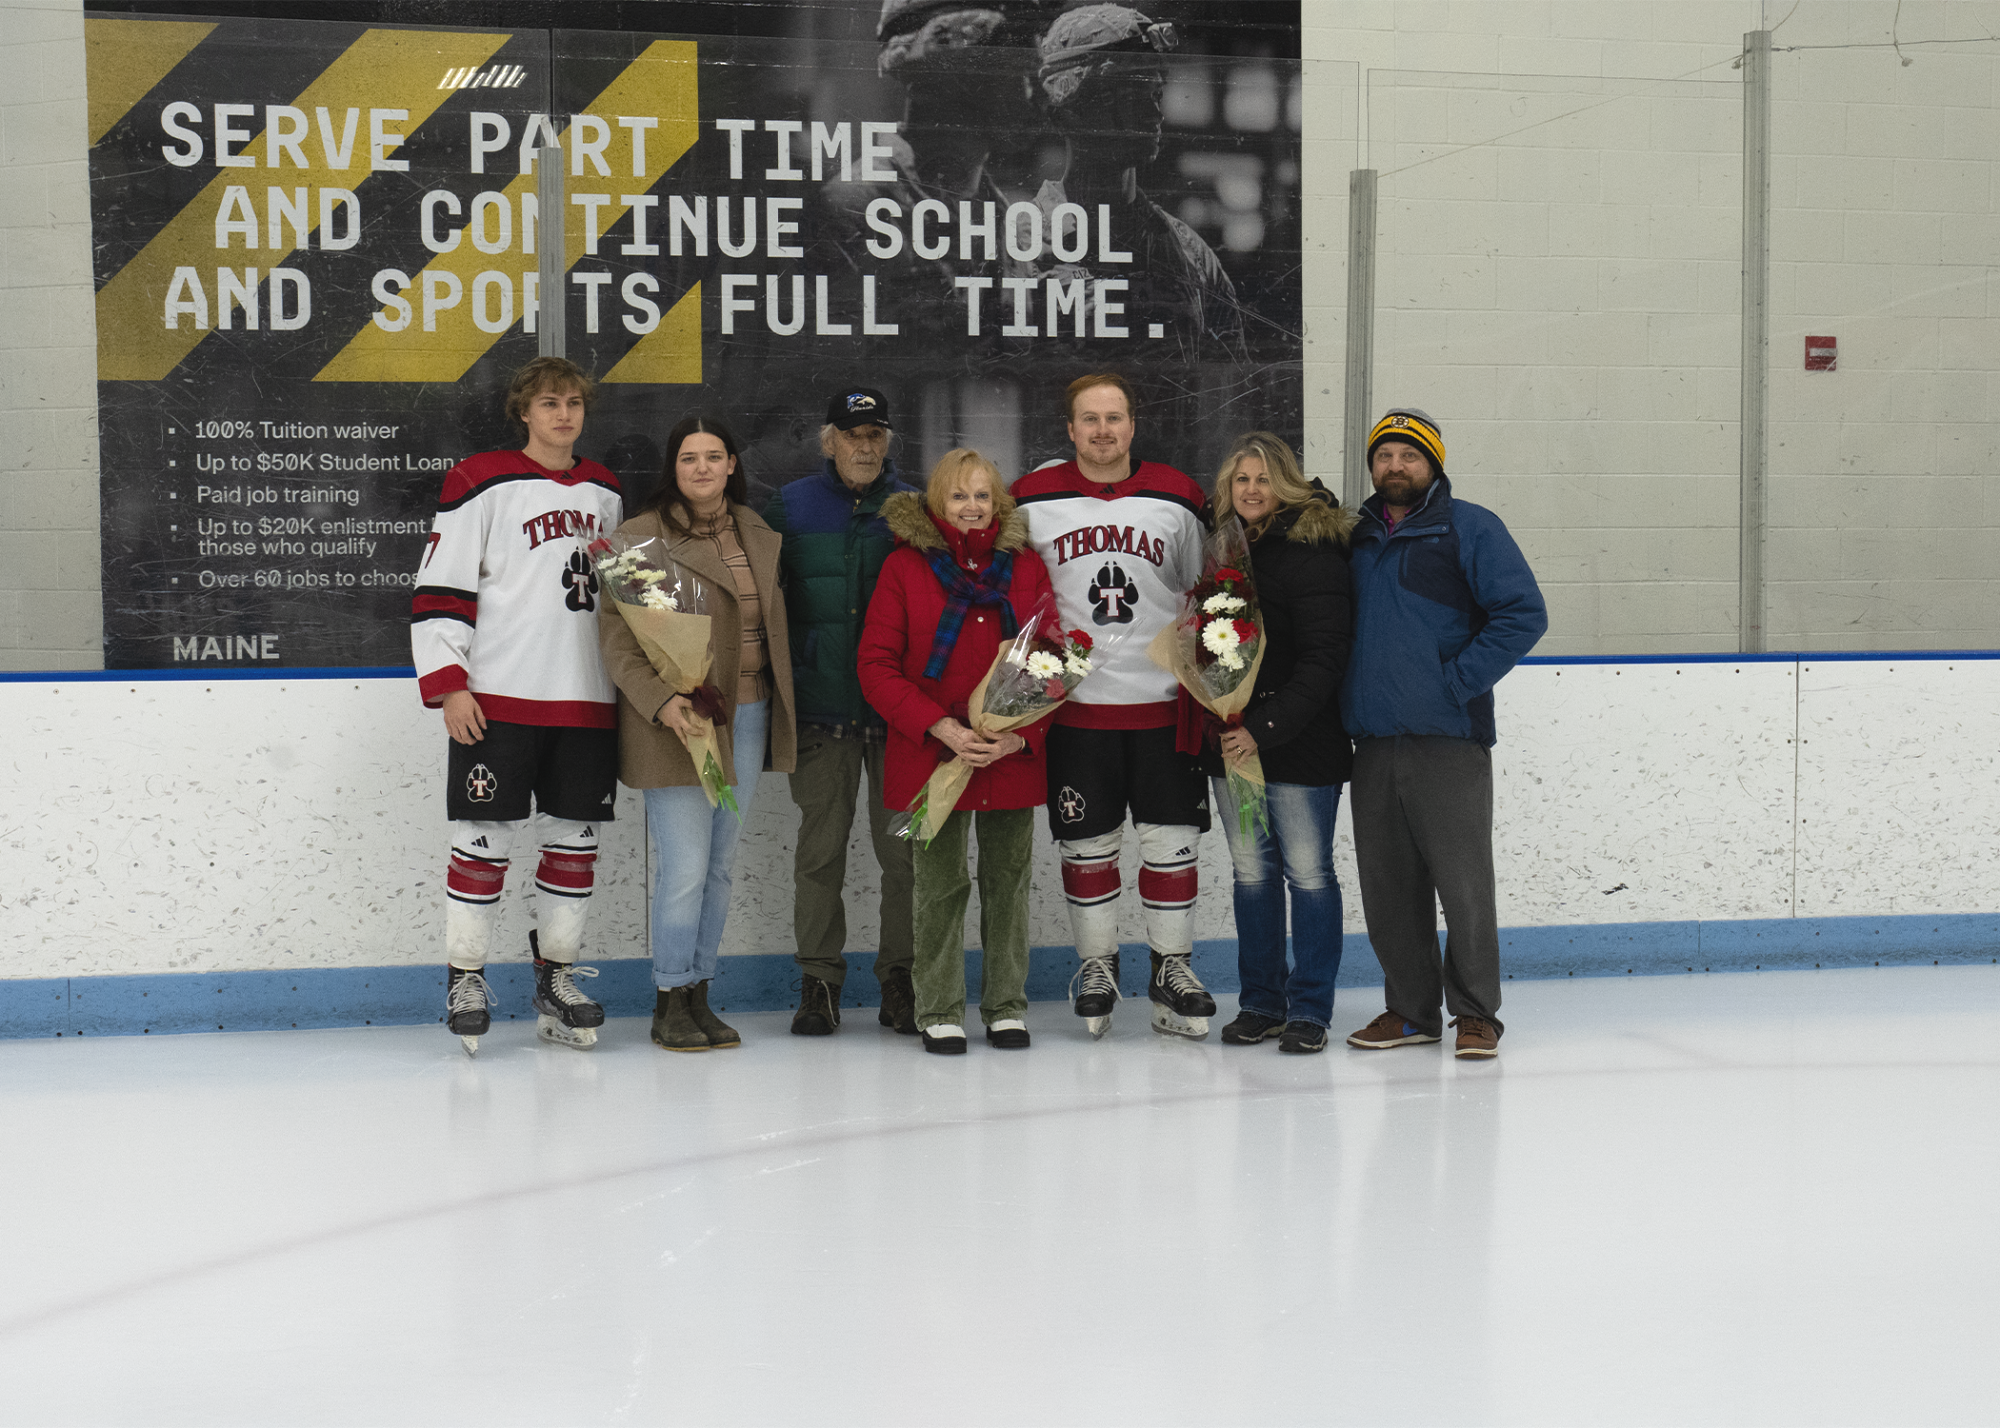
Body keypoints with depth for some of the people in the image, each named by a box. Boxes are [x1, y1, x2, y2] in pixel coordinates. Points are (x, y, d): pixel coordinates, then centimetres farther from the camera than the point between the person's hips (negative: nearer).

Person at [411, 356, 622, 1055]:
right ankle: (465, 977, 8)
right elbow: (440, 588, -6)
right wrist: (448, 685, -12)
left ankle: (555, 979, 17)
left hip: (586, 698, 5)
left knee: (575, 836, 7)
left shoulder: (604, 491, 15)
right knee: (486, 835, -3)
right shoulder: (481, 482, -4)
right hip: (498, 696, -5)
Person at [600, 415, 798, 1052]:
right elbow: (617, 636, -10)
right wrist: (659, 700, -23)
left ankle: (699, 995, 19)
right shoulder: (641, 537, -7)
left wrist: (777, 708, 14)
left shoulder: (757, 534, 12)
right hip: (678, 721, -6)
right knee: (685, 867, -7)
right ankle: (670, 1004, 5)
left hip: (748, 718, 6)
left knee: (722, 864, 10)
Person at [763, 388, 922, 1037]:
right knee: (820, 848, 1)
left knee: (905, 848, 1)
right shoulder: (791, 507, 7)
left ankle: (900, 983, 11)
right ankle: (819, 982, 10)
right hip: (821, 705, 0)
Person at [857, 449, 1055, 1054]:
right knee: (940, 886, 2)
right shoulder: (905, 567, 0)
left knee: (1008, 883, 8)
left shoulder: (1027, 567, 6)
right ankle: (940, 1012, 13)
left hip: (1015, 758, 2)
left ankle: (1006, 1006, 20)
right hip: (931, 756, -2)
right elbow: (876, 666, -4)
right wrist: (941, 728, -15)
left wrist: (1021, 734, -9)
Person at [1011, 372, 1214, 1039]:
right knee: (1087, 844, 5)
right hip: (1073, 702, -1)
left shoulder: (1178, 498, 4)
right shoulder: (1032, 501, 1)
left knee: (1172, 839, 2)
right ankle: (1096, 964, 21)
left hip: (1164, 701, 1)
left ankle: (1171, 970, 14)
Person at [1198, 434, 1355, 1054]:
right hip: (1231, 740, 6)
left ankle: (1309, 1008, 8)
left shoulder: (1314, 549, -10)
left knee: (1308, 872, 0)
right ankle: (1260, 1002, 20)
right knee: (1251, 872, 11)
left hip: (1300, 745, -6)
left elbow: (1323, 658, -15)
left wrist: (1266, 728, -20)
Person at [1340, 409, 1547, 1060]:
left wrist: (1456, 681, -11)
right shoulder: (1355, 539, 16)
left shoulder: (1470, 528, 0)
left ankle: (1475, 1013, 7)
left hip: (1448, 738, -5)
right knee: (1387, 886, 8)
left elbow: (1524, 613, -7)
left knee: (1463, 881, -4)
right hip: (1373, 741, 5)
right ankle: (1410, 1008, 19)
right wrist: (1347, 694, 9)